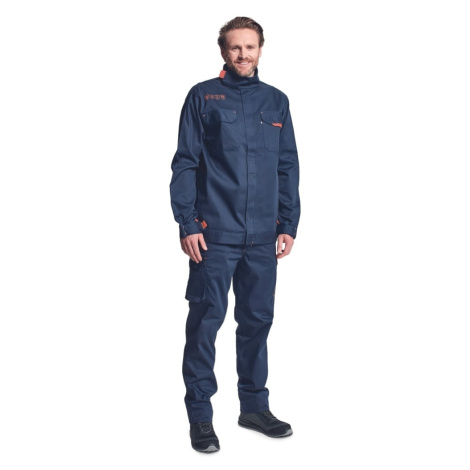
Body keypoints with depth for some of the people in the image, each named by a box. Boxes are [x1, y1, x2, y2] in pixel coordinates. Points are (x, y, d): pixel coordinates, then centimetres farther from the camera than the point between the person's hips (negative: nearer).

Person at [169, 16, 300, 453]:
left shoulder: (276, 101, 12)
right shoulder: (202, 97, 1)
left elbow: (288, 167, 13)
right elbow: (185, 164, -2)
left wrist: (288, 225, 7)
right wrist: (188, 225, -9)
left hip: (262, 236, 4)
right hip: (214, 233, -3)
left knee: (258, 320, 11)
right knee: (205, 321, 0)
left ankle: (255, 406, 25)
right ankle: (200, 415, 12)